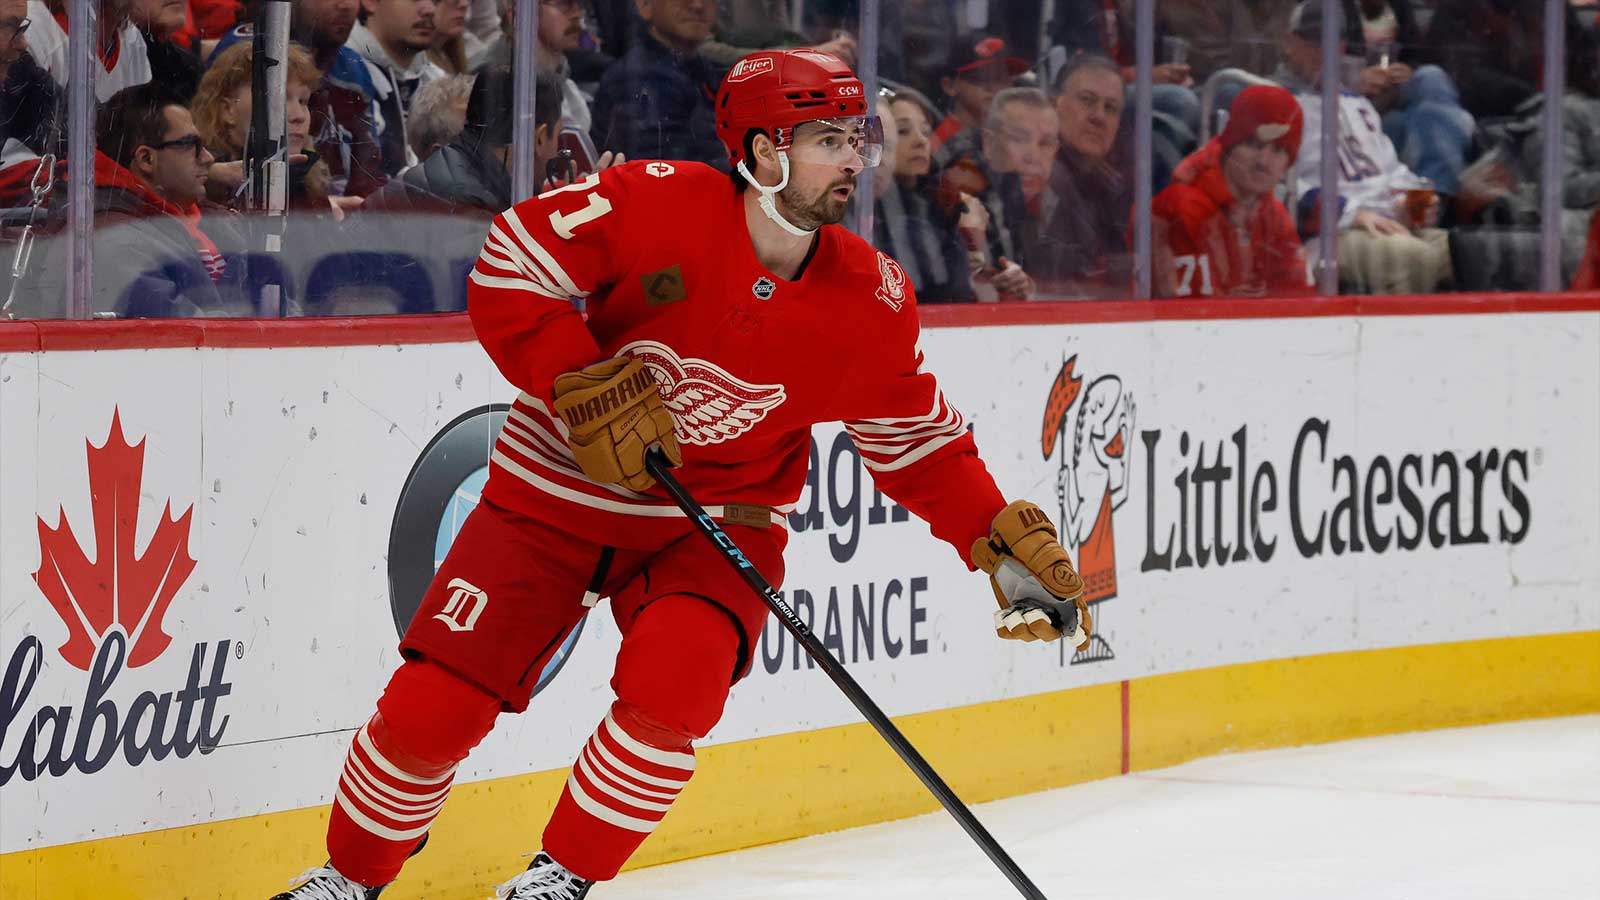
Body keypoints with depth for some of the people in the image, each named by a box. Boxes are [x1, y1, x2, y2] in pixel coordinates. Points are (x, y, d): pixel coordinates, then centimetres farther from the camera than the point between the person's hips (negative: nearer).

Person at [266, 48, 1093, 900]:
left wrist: (1003, 539, -8)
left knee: (671, 687, -28)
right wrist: (582, 383, -24)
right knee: (430, 707, -8)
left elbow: (917, 444, 3)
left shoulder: (873, 304, -9)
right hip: (559, 489, -1)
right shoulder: (659, 205, -20)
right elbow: (508, 266, -15)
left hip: (715, 520, 2)